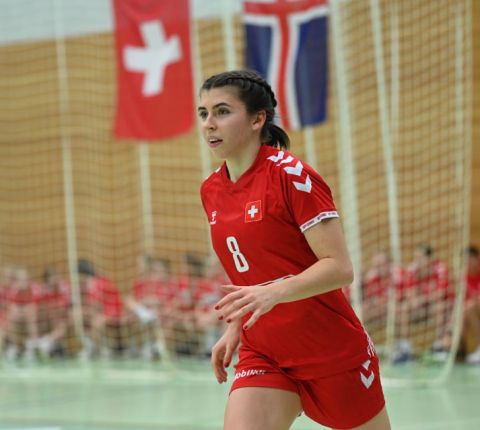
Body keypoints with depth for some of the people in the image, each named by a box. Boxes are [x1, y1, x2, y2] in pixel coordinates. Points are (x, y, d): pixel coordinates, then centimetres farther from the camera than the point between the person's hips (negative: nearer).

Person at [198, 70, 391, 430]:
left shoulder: (291, 174, -15)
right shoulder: (211, 191, 6)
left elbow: (339, 268, -21)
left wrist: (273, 293, -35)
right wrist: (235, 327, 8)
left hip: (332, 350, -5)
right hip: (263, 355, 5)